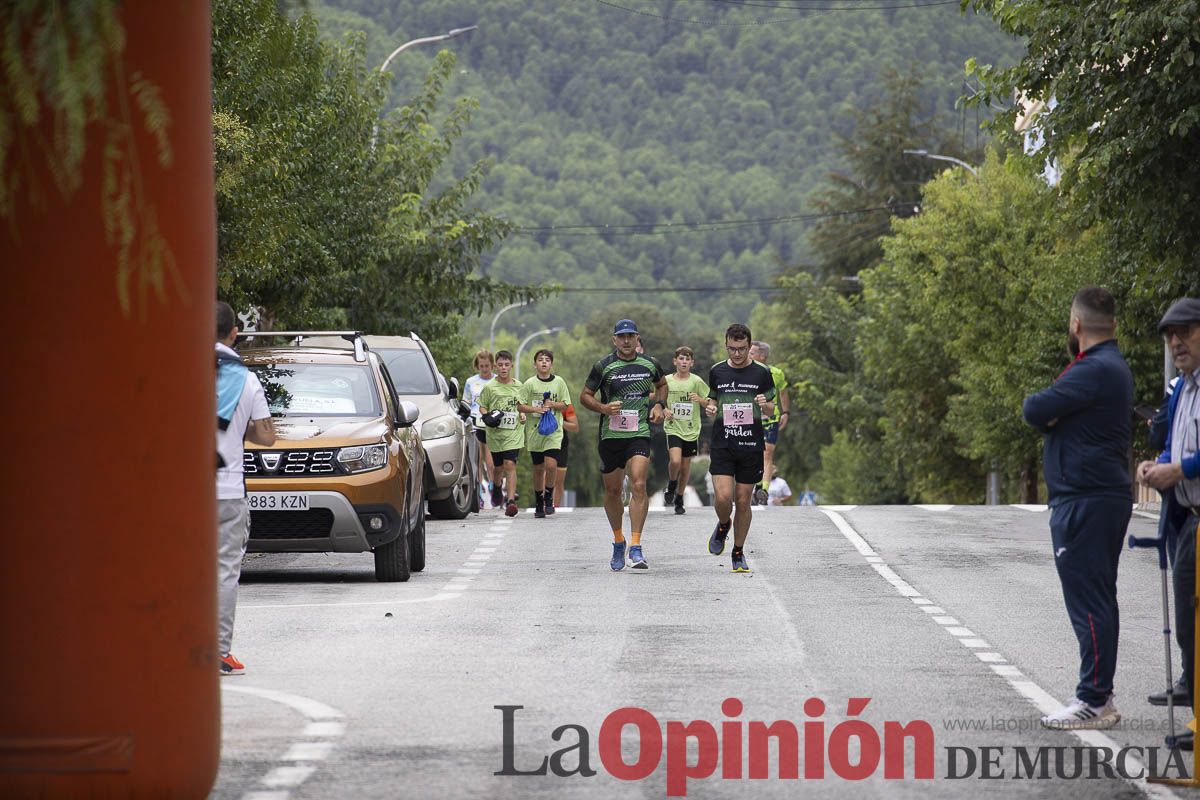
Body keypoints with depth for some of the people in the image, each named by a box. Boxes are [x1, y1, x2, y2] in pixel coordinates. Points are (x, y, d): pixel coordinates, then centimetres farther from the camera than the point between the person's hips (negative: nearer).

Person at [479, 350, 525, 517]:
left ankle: (510, 500, -20)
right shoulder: (490, 387, 0)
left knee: (510, 465, -14)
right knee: (498, 467, 12)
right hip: (495, 433, 0)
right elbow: (482, 407, 6)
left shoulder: (518, 387, 8)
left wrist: (522, 415, 3)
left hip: (513, 433, 0)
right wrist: (487, 416, -14)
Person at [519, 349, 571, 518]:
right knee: (538, 468, 7)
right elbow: (520, 406, 2)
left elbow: (565, 405, 7)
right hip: (534, 431, 1)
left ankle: (549, 497, 3)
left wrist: (552, 405, -11)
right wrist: (535, 409, -14)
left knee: (551, 464, -17)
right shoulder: (530, 384, 1)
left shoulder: (559, 382, 3)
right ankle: (539, 504, 19)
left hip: (554, 430, -1)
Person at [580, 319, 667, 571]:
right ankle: (618, 541, 31)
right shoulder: (604, 366, -2)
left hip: (639, 434, 0)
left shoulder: (649, 364, 5)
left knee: (638, 485, -17)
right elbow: (585, 396, 4)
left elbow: (662, 384, 25)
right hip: (610, 434, 0)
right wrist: (603, 408, -15)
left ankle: (635, 547, -18)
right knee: (612, 490, 10)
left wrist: (658, 404, 6)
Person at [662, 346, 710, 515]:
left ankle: (679, 498, 26)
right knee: (675, 461, -20)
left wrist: (700, 399, -17)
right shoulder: (667, 380, 0)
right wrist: (663, 410, -4)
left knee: (686, 465, 7)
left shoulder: (696, 381, -2)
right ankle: (671, 487, 9)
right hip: (673, 427, -1)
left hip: (691, 430, 1)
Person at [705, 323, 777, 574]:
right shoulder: (717, 372, 6)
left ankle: (738, 552, 19)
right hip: (722, 445, 1)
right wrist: (710, 408, -4)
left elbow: (771, 410, 8)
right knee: (723, 497, -15)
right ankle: (723, 525, 19)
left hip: (751, 447, 0)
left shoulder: (761, 374, 1)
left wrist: (765, 406, -15)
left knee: (743, 501, 3)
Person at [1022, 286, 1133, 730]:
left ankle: (1094, 700, -8)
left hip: (1085, 504, -11)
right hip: (1106, 497, 11)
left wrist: (1036, 402, 1)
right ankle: (1099, 697, 19)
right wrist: (1049, 411, -2)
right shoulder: (1114, 368, 17)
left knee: (1088, 602, -9)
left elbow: (1037, 411, -20)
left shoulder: (1093, 371, -17)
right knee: (1097, 600, 14)